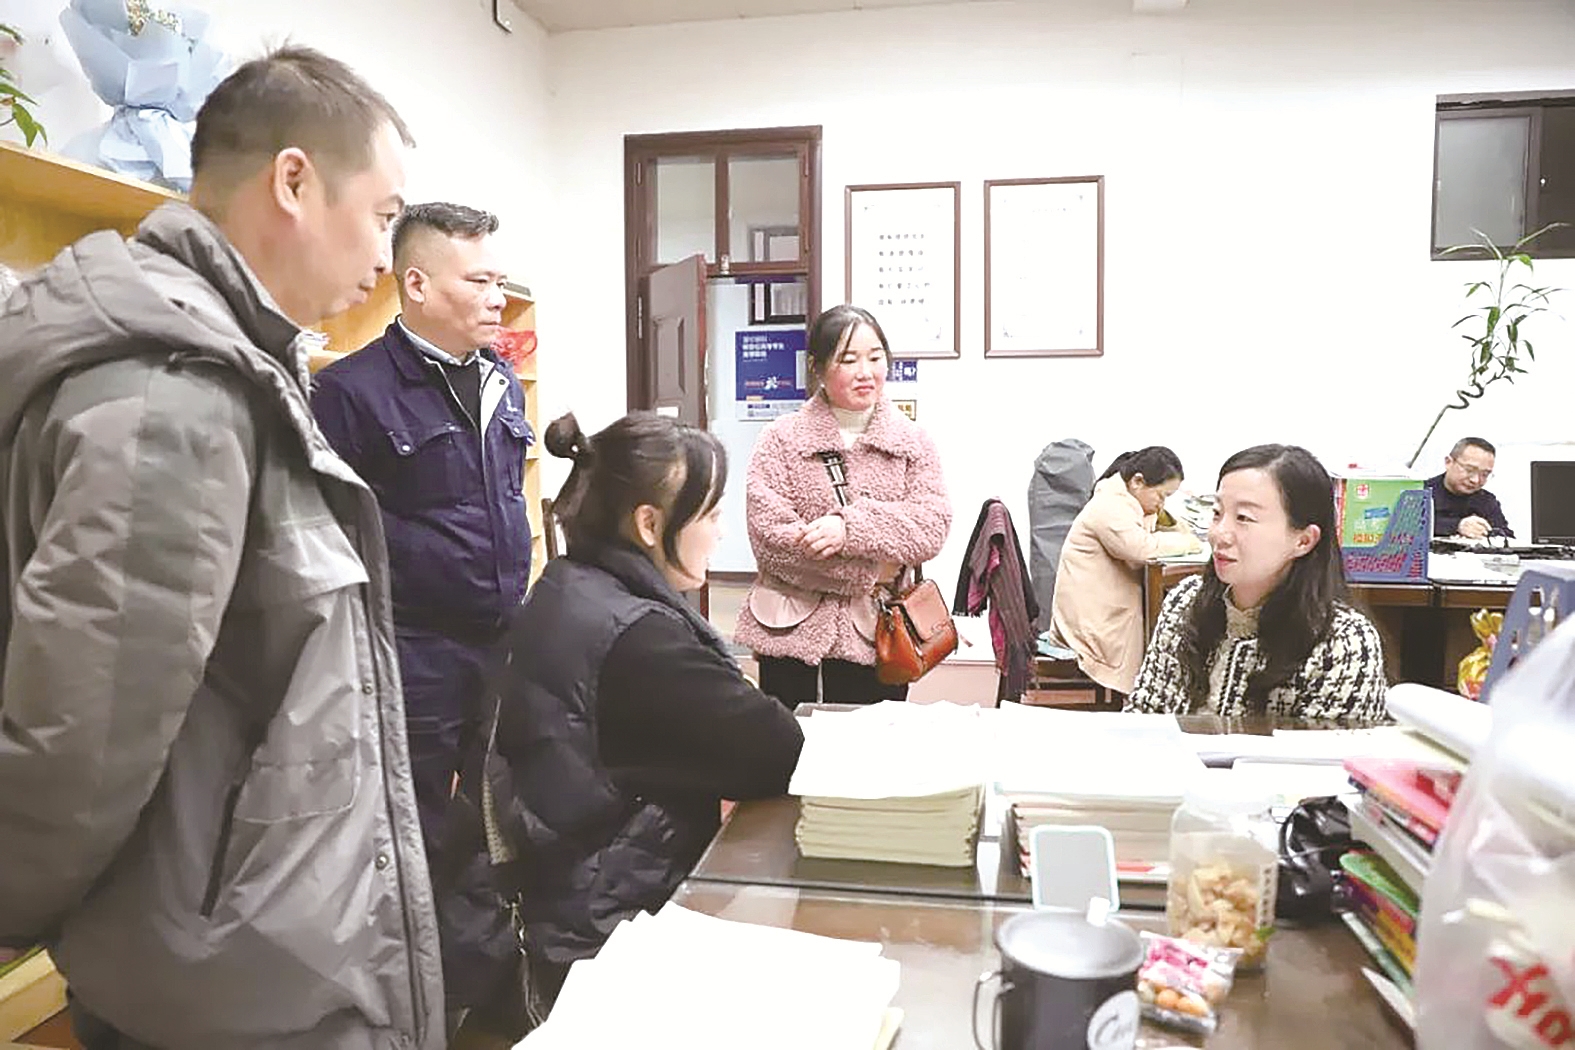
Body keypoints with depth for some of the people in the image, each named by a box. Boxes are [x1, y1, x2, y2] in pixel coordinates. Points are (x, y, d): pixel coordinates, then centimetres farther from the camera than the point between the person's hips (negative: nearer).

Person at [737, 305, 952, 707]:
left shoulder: (914, 443, 7)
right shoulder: (781, 439, 0)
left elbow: (933, 523, -7)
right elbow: (770, 536, -11)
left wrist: (850, 526, -22)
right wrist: (870, 571, -13)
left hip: (877, 641, 2)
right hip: (792, 634, -1)